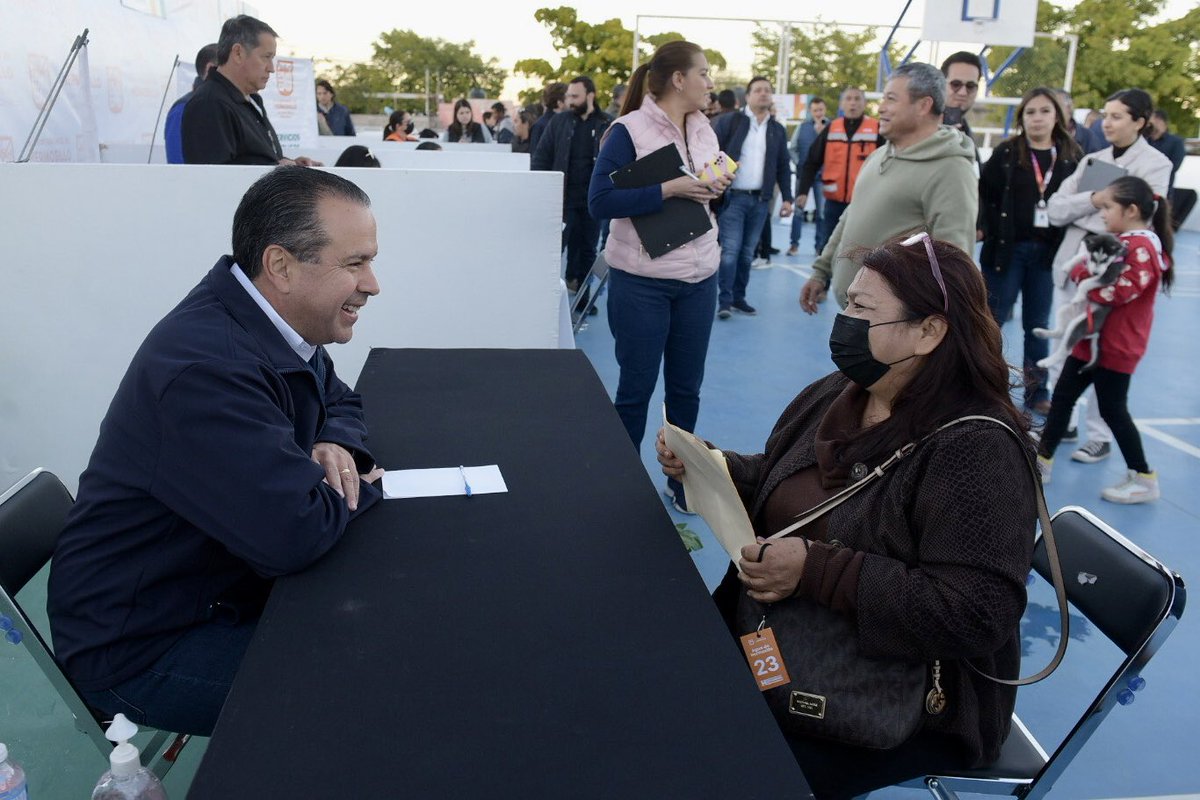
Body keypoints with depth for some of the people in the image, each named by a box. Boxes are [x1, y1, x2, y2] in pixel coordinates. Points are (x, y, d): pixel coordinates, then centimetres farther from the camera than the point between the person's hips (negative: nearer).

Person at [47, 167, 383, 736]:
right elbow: (296, 534, -37)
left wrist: (335, 445, -9)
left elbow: (340, 401, 15)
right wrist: (361, 488, -16)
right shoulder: (206, 368, -32)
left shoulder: (266, 324, -1)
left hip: (221, 578, 9)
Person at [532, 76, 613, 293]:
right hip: (562, 198, 0)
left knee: (587, 251, 11)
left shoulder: (607, 124, -1)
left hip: (592, 200, 1)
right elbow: (540, 157, 4)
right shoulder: (558, 121, 2)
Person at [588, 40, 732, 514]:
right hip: (641, 282, -6)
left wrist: (717, 187, -5)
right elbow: (600, 201, -19)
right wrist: (670, 189, -23)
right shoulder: (629, 131, -11)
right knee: (636, 387, 6)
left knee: (686, 386, 13)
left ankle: (681, 480, 28)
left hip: (699, 278, 6)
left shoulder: (704, 130, 8)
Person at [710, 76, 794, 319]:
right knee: (730, 250, -7)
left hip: (760, 200, 4)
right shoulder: (730, 121, -1)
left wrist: (787, 198, 6)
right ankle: (724, 300, -1)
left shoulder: (778, 130, 12)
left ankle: (739, 297, 17)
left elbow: (783, 167, 13)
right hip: (733, 197, -4)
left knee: (747, 252, 9)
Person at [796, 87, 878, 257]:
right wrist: (803, 191, -4)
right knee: (825, 247, 8)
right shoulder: (831, 129, 7)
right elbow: (812, 163, 6)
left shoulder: (877, 130, -2)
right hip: (834, 201, 3)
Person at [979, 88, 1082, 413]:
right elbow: (984, 195, -5)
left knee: (1038, 325, 11)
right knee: (993, 318, 4)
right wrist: (994, 234, -12)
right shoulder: (1006, 153, -3)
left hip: (1047, 252, 3)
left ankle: (1037, 392, 20)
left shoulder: (1072, 157, 4)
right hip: (1007, 249, -3)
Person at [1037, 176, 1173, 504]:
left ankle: (1144, 479, 14)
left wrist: (1084, 273, -19)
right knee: (1062, 395, 12)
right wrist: (1084, 269, -7)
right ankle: (1042, 460, 21)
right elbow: (1090, 264, 14)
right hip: (1092, 338, 10)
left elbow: (1116, 292, -30)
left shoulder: (1142, 247, -20)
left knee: (1112, 410, 0)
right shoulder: (1122, 240, 11)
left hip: (1115, 346, -10)